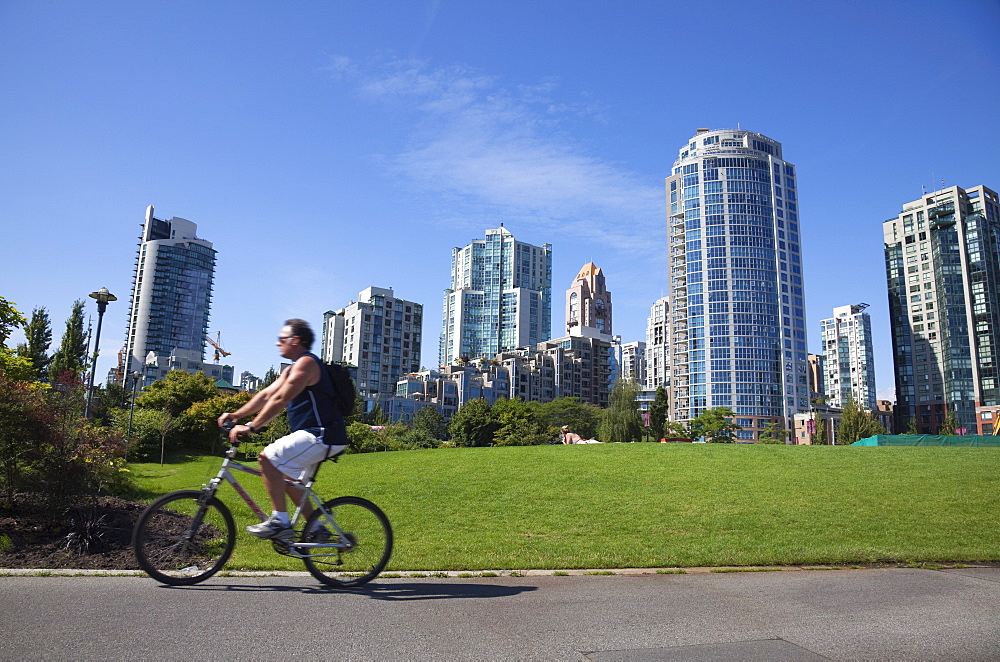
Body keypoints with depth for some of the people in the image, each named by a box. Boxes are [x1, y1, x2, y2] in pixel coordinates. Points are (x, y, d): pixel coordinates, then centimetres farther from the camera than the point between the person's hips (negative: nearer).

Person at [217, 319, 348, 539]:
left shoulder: (306, 363, -13)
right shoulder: (292, 370, 20)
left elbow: (279, 400, -20)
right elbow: (266, 395, 17)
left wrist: (250, 427, -21)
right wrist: (236, 415, 7)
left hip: (322, 436, -11)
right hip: (316, 435, 11)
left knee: (267, 457, -16)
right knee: (289, 480, 17)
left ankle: (280, 520, -12)